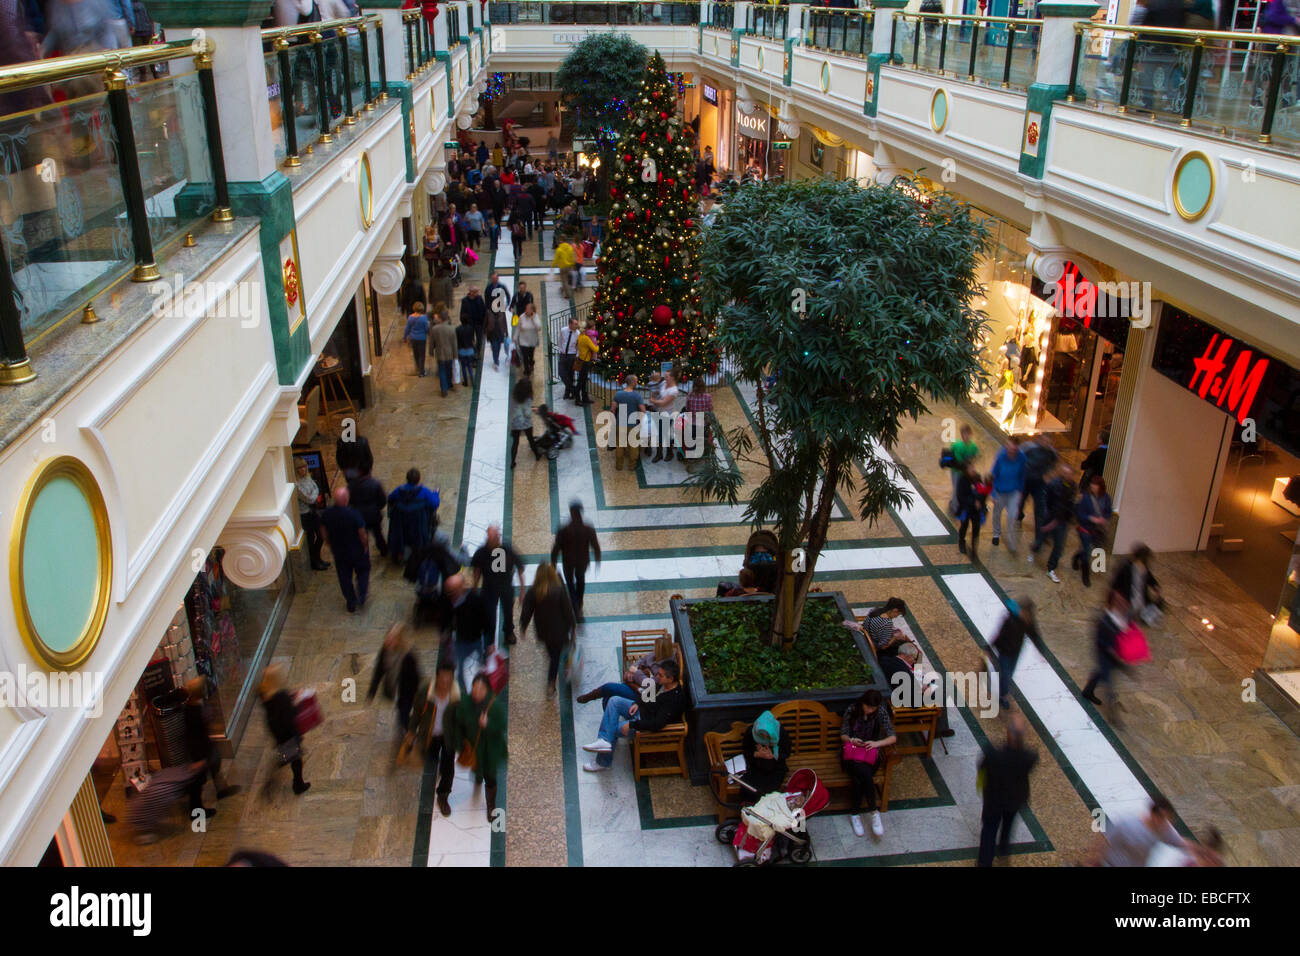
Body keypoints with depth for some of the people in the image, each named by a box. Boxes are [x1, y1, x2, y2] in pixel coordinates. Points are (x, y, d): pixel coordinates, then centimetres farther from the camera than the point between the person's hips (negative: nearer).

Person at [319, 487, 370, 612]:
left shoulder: (326, 514, -17)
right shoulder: (354, 514, -30)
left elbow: (325, 533, -1)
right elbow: (362, 534, -20)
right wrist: (365, 545, -1)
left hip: (338, 551, 3)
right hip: (357, 550, -3)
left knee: (344, 577, 20)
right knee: (363, 571, 26)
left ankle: (351, 603, 30)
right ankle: (361, 594, 21)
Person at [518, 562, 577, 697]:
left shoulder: (531, 593, -14)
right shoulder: (560, 591, -21)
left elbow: (526, 613, -6)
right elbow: (568, 611, -14)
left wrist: (523, 627, 11)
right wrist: (573, 627, 0)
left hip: (542, 631, 3)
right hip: (559, 630, -3)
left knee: (551, 653, 27)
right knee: (556, 657, 12)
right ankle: (551, 685, 9)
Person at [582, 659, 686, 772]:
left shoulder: (674, 700, -32)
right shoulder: (662, 683, -7)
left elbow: (658, 724, -34)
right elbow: (647, 693, 15)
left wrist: (631, 725, -30)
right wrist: (637, 703, -2)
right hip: (641, 708, 8)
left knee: (612, 729, -7)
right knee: (614, 701, -8)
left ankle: (603, 762, 14)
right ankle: (604, 740, -13)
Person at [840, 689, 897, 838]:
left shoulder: (881, 712, -5)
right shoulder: (852, 710, -5)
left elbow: (893, 737, -7)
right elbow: (843, 735, 2)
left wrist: (877, 743, -25)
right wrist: (851, 740, -21)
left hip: (871, 753, 1)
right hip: (852, 753, 0)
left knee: (858, 779, -32)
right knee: (865, 773, -34)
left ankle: (855, 814, -17)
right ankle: (874, 812, -25)